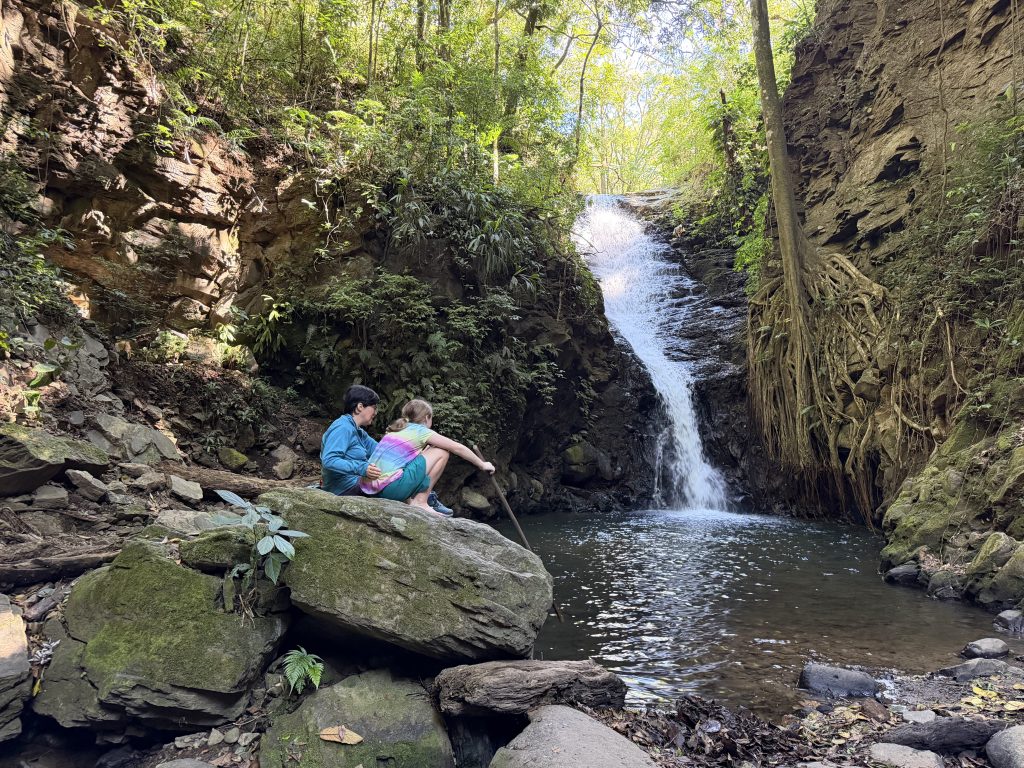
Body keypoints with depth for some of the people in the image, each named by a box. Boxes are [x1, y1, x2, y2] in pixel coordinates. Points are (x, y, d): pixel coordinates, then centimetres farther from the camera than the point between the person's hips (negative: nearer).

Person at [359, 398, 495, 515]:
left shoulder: (396, 430, 22)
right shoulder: (421, 431, 4)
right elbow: (458, 448, 10)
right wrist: (482, 464, 23)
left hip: (369, 490, 8)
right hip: (391, 488, -8)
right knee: (442, 452, 3)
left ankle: (408, 500, 18)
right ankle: (420, 502, 4)